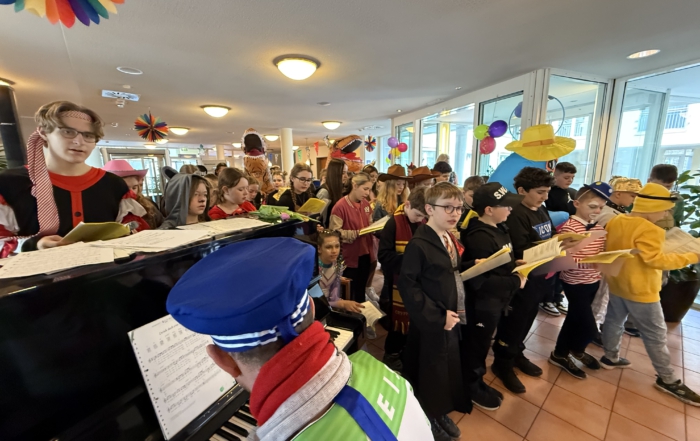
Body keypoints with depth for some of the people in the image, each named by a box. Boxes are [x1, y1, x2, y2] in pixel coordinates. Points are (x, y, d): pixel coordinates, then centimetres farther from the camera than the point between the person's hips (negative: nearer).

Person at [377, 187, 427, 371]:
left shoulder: (422, 223, 1)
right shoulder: (394, 223, -18)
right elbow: (383, 255, -22)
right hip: (398, 281, -6)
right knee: (398, 318, 10)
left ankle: (406, 350, 41)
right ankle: (391, 354, 32)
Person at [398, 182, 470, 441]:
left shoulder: (451, 239, 6)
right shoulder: (419, 244, -22)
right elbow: (407, 285, -24)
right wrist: (437, 316, -21)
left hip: (452, 319, 8)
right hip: (431, 324, -8)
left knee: (449, 368, 22)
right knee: (430, 372, 12)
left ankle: (440, 413, 46)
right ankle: (427, 419, 38)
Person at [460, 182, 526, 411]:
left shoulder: (499, 228, 4)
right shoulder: (479, 238, -28)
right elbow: (479, 281, -29)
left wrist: (518, 264, 0)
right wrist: (515, 282, -21)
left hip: (495, 300, 9)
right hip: (482, 303, -9)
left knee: (481, 345, 26)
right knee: (475, 347, 13)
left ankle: (477, 382, 47)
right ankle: (472, 387, 36)